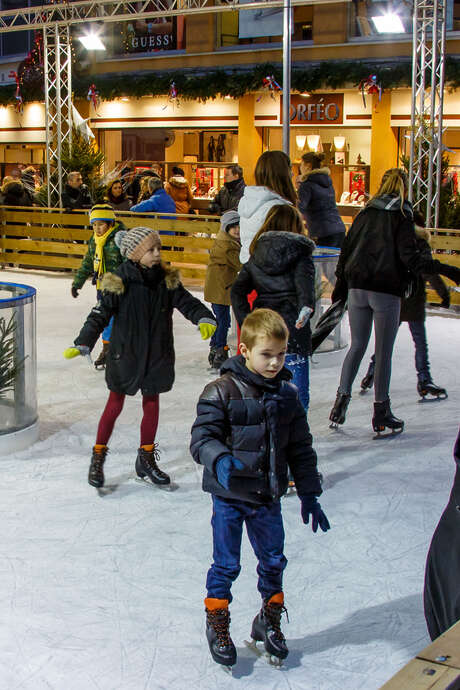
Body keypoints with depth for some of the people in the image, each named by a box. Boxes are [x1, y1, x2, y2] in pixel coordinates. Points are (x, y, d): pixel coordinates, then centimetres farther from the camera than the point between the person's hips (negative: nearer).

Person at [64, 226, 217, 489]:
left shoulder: (167, 280, -2)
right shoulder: (119, 283, -13)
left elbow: (187, 302, -1)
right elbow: (100, 315, -11)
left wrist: (205, 319, -21)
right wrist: (82, 344, -20)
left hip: (157, 356, 4)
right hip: (125, 354, -3)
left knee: (152, 404, 13)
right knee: (115, 405, 7)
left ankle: (147, 458, 29)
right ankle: (98, 457, 23)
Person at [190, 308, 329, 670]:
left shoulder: (288, 395, 1)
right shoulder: (222, 392, -15)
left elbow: (301, 448, 8)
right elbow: (202, 437, -16)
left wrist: (309, 494, 9)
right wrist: (220, 461, -37)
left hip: (268, 497, 4)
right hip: (230, 495, -4)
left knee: (273, 562, 16)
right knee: (226, 565, 7)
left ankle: (269, 620, 38)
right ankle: (217, 625, 28)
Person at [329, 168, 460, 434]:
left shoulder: (366, 213, 8)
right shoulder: (403, 217, -6)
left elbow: (347, 249, 9)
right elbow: (410, 258, -16)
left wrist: (341, 283, 18)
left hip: (358, 289, 4)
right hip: (386, 292, -4)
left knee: (357, 346, 15)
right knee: (384, 352, 4)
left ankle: (342, 398, 9)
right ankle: (381, 412, 11)